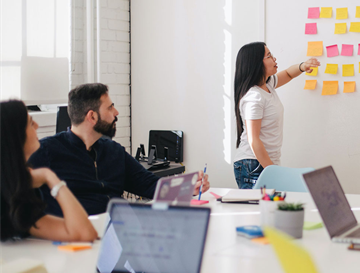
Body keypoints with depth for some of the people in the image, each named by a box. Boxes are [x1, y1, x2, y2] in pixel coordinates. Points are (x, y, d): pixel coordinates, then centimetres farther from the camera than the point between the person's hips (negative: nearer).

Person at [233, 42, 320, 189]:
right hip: (253, 167, -9)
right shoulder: (253, 97, -18)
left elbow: (287, 74, 30)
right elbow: (253, 141, -20)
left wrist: (302, 67, 7)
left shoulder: (267, 84, 9)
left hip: (267, 163, 9)